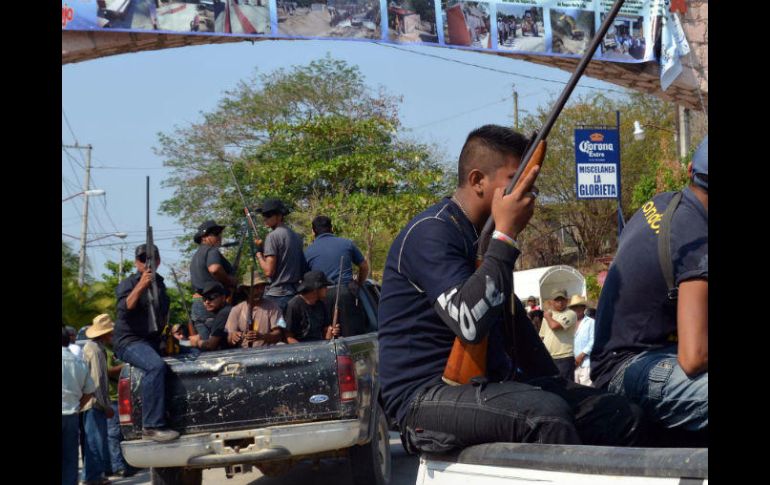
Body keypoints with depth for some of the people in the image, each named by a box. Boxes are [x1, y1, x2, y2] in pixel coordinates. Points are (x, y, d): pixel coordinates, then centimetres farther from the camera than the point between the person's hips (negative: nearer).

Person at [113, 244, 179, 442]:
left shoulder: (159, 283, 18)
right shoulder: (128, 283, -2)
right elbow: (125, 308, -21)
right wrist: (141, 286, -33)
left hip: (152, 342, 8)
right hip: (130, 341, -8)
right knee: (156, 366, -34)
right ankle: (152, 426, -38)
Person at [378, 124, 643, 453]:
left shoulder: (481, 239, 18)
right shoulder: (431, 233, -13)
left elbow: (512, 321, 30)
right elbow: (470, 323, -27)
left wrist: (558, 385, 26)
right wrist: (506, 234, -22)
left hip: (488, 385, 9)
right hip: (426, 397, -9)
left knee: (622, 416, -4)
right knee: (546, 413, -36)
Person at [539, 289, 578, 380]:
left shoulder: (570, 314, -5)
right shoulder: (548, 313, 18)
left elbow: (554, 326, -20)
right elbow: (541, 336, 23)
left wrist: (547, 317, 0)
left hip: (564, 358, -7)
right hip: (547, 358, 7)